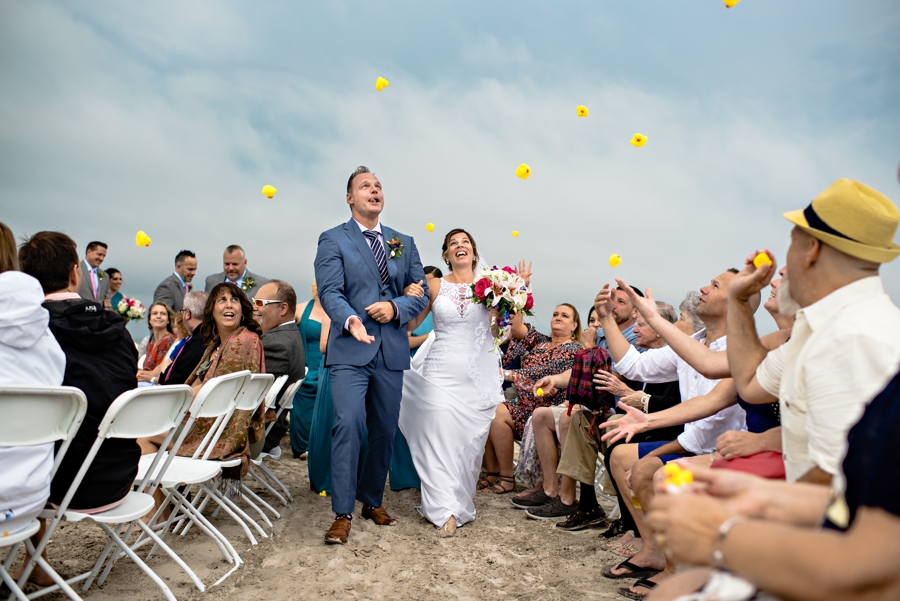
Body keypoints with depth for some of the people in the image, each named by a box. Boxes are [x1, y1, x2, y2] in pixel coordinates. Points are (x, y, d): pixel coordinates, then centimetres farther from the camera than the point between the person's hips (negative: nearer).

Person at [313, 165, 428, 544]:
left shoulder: (403, 243, 15)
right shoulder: (333, 240, 3)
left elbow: (421, 293, 10)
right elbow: (330, 292, -9)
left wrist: (395, 307, -10)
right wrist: (350, 320, -29)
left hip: (392, 350, 4)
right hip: (350, 349, -4)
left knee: (385, 430, 11)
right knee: (348, 425, -14)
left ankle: (373, 501, 30)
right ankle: (343, 514, -1)